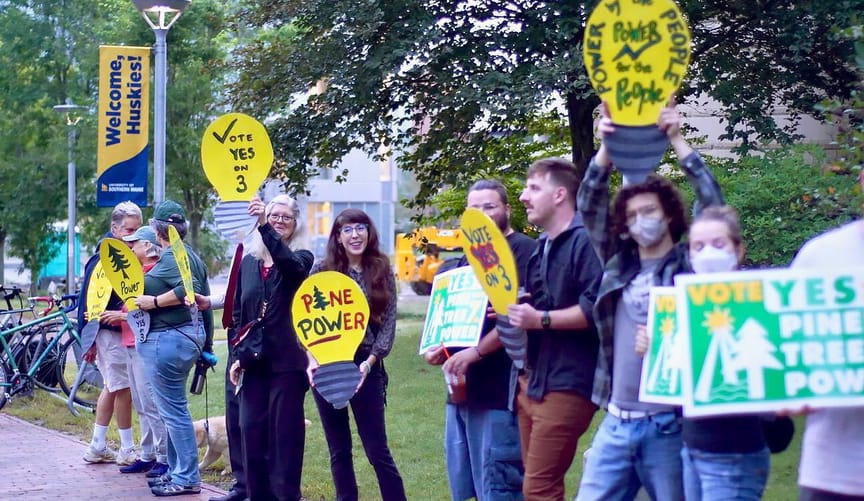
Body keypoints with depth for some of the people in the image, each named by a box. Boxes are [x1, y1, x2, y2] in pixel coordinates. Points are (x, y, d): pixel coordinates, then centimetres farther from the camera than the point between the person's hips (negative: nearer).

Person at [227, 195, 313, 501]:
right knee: (251, 431, 3)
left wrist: (264, 228, -39)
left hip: (287, 361, -4)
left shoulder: (301, 258, -1)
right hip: (253, 362, 4)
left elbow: (289, 263, -27)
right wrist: (236, 356, 8)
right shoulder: (248, 262, 12)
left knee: (285, 433, -3)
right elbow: (238, 314, 16)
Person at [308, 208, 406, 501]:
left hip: (365, 367, -1)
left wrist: (369, 362, -12)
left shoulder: (382, 272, 3)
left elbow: (389, 323, -1)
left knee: (377, 449, -2)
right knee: (338, 450, 8)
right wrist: (312, 359, -11)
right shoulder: (322, 271, 3)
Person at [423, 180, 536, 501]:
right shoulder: (470, 257, 19)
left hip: (498, 391, -9)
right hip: (462, 388, 9)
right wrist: (438, 346, 7)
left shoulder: (523, 250, -8)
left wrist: (475, 352, -22)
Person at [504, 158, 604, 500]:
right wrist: (513, 310, 14)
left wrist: (540, 320, -21)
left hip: (565, 384, -10)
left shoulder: (585, 241, -13)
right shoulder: (542, 246, 19)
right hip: (532, 379, 10)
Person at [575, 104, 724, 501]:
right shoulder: (618, 264, 12)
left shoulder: (691, 265, 2)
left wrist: (677, 140, -7)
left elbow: (713, 204, -7)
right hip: (615, 423, 4)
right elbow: (589, 207, 8)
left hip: (669, 424, -4)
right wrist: (607, 148, -3)